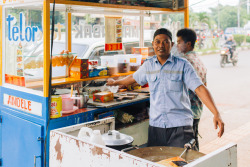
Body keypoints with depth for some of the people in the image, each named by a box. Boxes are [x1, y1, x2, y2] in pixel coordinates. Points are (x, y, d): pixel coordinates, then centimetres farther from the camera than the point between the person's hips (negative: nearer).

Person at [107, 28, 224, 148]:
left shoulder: (183, 65, -3)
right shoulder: (148, 65, 8)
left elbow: (200, 89, -11)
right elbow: (134, 78, 28)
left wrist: (216, 114, -21)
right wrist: (115, 82, 44)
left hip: (180, 125, -3)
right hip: (155, 124, 4)